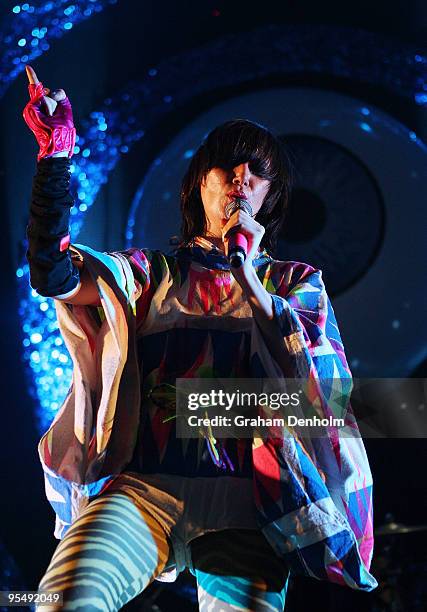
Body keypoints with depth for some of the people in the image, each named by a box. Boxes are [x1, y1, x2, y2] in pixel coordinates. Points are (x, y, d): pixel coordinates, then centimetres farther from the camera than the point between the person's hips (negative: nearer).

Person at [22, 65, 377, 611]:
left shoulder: (295, 283, 20)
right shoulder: (150, 274, 19)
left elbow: (312, 383, 2)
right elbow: (53, 274, 1)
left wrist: (246, 275, 0)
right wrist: (55, 152, -5)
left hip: (242, 501, 1)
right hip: (141, 487, -1)